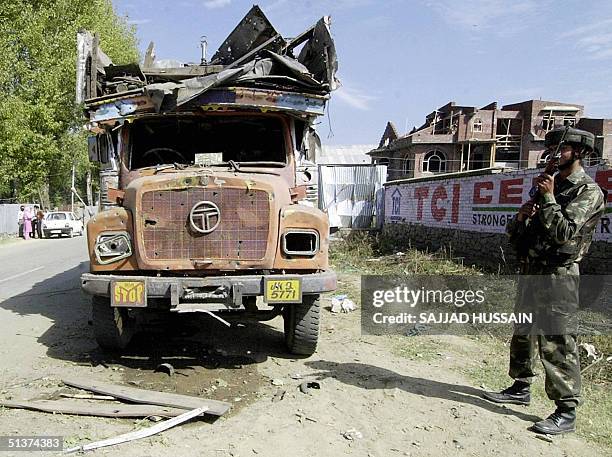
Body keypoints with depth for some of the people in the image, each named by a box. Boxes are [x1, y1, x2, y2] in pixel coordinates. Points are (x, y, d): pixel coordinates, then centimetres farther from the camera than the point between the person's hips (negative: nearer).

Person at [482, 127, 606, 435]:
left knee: (556, 342, -7)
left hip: (558, 275, -8)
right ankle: (521, 388, 31)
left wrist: (549, 198, -14)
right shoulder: (550, 185, 16)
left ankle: (566, 412, 1)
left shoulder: (589, 191, -7)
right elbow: (514, 234, 16)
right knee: (522, 333, 16)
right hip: (531, 271, 8)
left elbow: (564, 233, -21)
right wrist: (522, 216, -5)